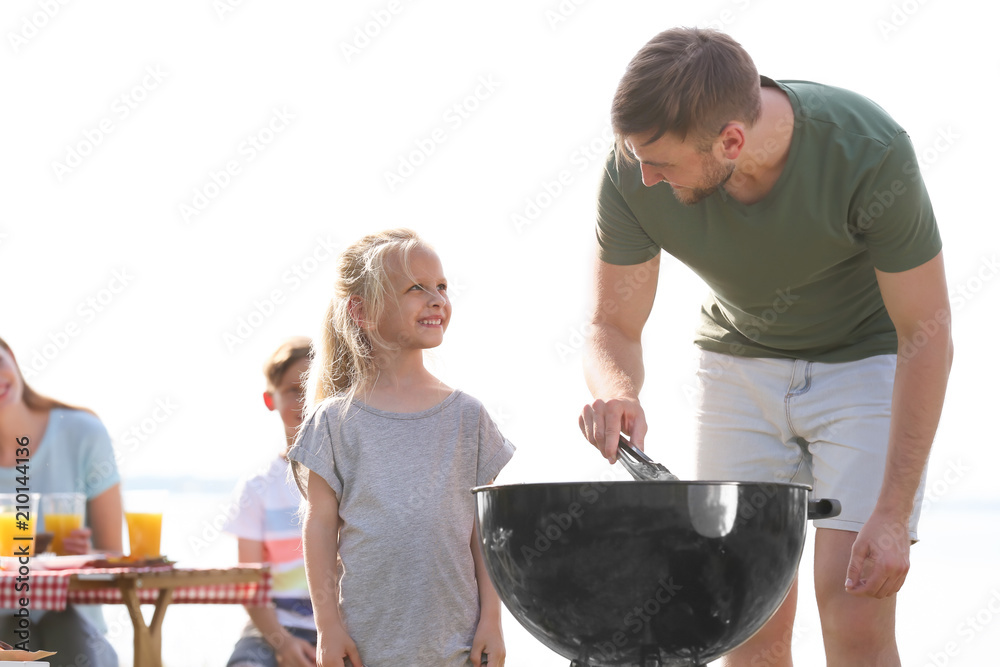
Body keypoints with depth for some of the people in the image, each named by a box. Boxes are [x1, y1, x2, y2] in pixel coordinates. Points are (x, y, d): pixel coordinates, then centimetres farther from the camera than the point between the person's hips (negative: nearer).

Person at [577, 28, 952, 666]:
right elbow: (615, 328, -10)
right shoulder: (633, 172, -23)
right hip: (741, 362, 3)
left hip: (866, 358, -3)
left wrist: (893, 513, -25)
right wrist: (617, 393, -36)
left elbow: (926, 334, -22)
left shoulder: (869, 151, -32)